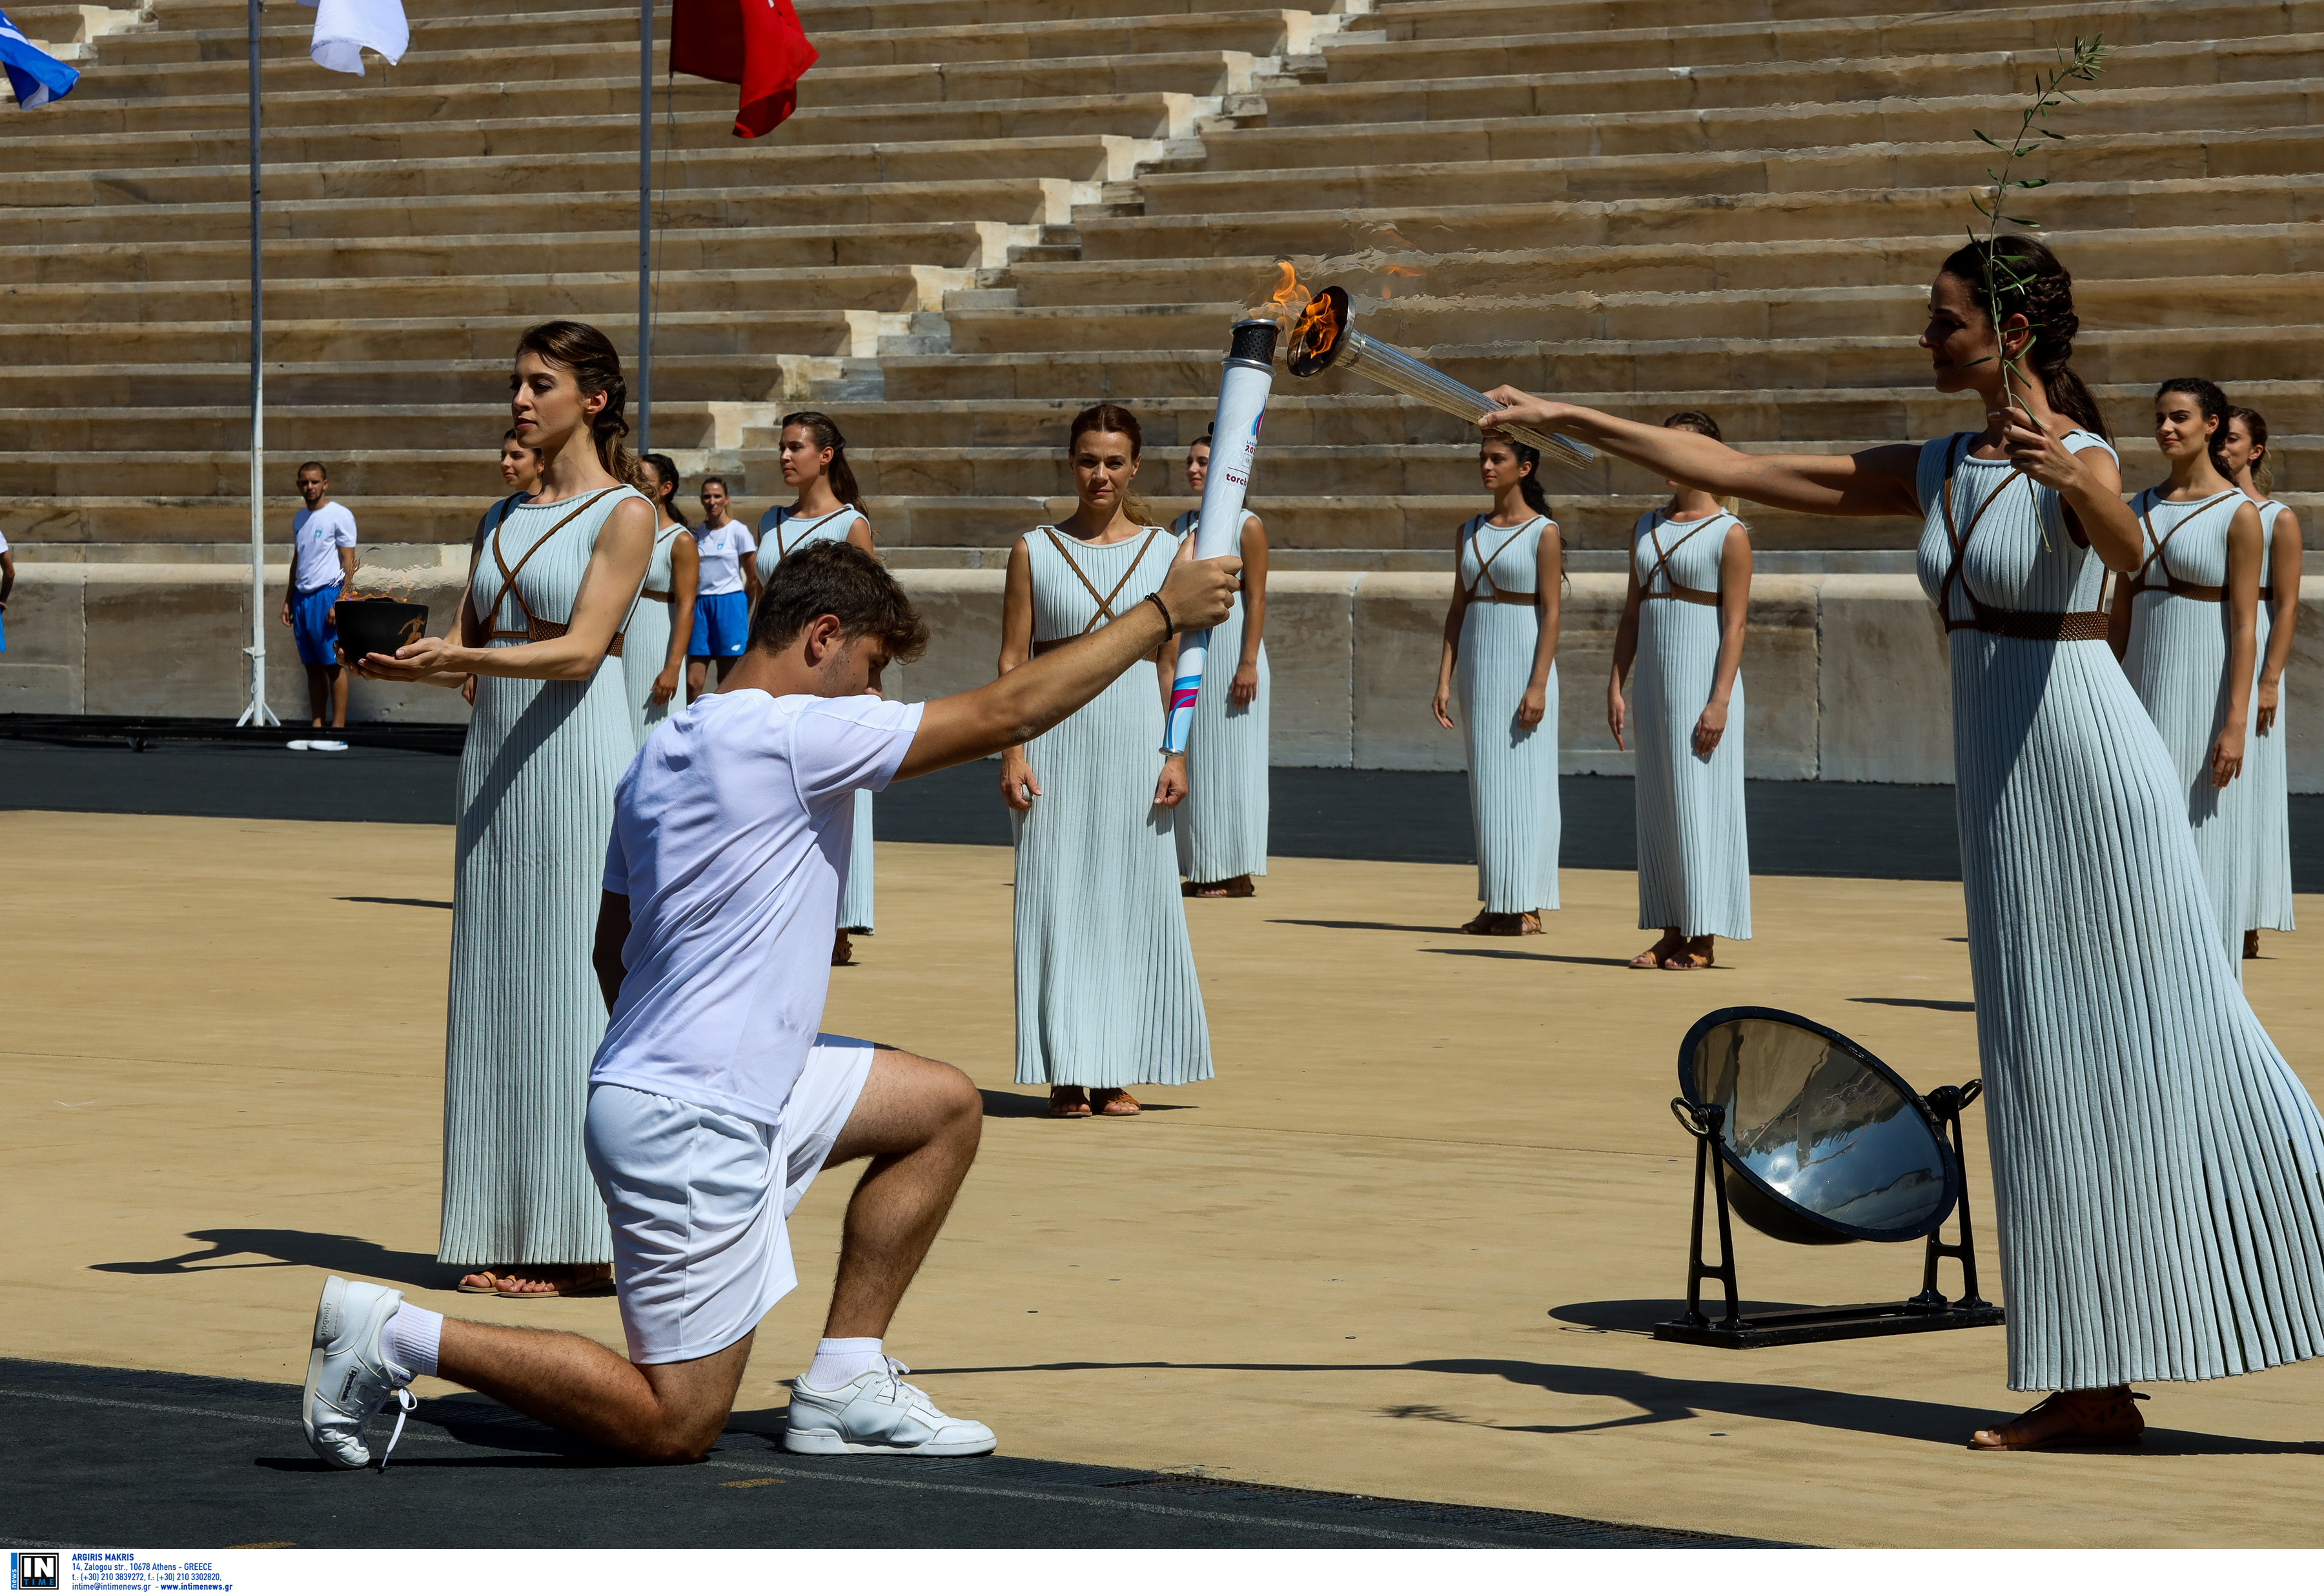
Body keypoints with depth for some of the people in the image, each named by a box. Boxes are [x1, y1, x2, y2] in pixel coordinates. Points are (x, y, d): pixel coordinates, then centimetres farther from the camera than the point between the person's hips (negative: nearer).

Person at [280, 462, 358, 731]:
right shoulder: (299, 519, 17)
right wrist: (288, 601, 20)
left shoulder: (340, 515, -5)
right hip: (302, 597, 7)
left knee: (333, 664, -5)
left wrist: (339, 602, -16)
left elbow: (348, 563, -8)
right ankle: (317, 725, 11)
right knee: (313, 666, 8)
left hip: (328, 595, -7)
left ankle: (338, 726, -4)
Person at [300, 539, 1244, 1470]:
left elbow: (611, 950, 19)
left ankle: (845, 1383, 14)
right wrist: (1162, 613, -4)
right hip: (691, 1123, -10)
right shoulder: (792, 734, -16)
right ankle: (400, 1338, -4)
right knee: (675, 1426, -3)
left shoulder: (666, 751, 12)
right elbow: (1011, 710, -13)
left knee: (945, 1107, 17)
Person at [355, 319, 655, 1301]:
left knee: (577, 987, -7)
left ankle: (590, 1236, -4)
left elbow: (582, 647, -14)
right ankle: (510, 1236, 9)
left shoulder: (623, 514, -4)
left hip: (578, 757, -7)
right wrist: (404, 659, -5)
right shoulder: (508, 518, 17)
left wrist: (462, 660, -27)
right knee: (496, 990, 5)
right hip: (493, 751, 7)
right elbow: (474, 650, 16)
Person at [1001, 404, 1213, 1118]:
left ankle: (1117, 1074, 8)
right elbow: (1013, 659, 3)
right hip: (1056, 736, -1)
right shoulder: (1034, 551, 4)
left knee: (1133, 899, 1)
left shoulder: (1166, 553, 7)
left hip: (1137, 736, 1)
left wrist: (1176, 755, -2)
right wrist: (1012, 753, -6)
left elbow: (1173, 663, 6)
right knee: (1055, 899, -3)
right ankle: (1066, 1073, 2)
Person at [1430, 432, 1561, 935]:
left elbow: (1551, 612, -9)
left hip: (1523, 662, -6)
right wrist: (1445, 680, 4)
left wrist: (1538, 685, -16)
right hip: (1477, 662, 6)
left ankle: (1528, 907, -4)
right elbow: (1458, 608, 11)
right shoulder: (1468, 532, 11)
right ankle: (1497, 905, 9)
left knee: (1523, 780, -6)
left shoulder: (1543, 532, -5)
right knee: (1487, 785, 6)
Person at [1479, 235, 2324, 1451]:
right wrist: (1569, 423, 12)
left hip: (2093, 777, -8)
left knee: (2174, 1049, -5)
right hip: (2000, 789, 8)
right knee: (2046, 1072, 7)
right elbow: (1736, 472, 13)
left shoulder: (2080, 462, -11)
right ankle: (2098, 1387, 10)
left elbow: (2128, 547, -35)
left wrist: (2068, 474, -56)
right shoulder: (1940, 472, 11)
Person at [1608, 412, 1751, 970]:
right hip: (1654, 676, 6)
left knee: (1699, 801, -7)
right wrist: (1616, 685, 7)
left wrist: (1720, 702, -18)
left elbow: (1735, 625, -10)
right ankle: (1672, 934, 8)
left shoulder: (1729, 535, -6)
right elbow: (1632, 612, 15)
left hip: (1704, 674, -6)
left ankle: (1703, 939, -4)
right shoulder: (1646, 528, 13)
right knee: (1658, 805, 5)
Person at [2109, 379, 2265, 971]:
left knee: (2201, 858, -4)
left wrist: (2236, 723, -17)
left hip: (2205, 696, -6)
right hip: (2143, 698, 6)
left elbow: (2245, 627, -10)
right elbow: (2121, 616, 13)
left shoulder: (2239, 514, -6)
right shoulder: (2141, 510, 12)